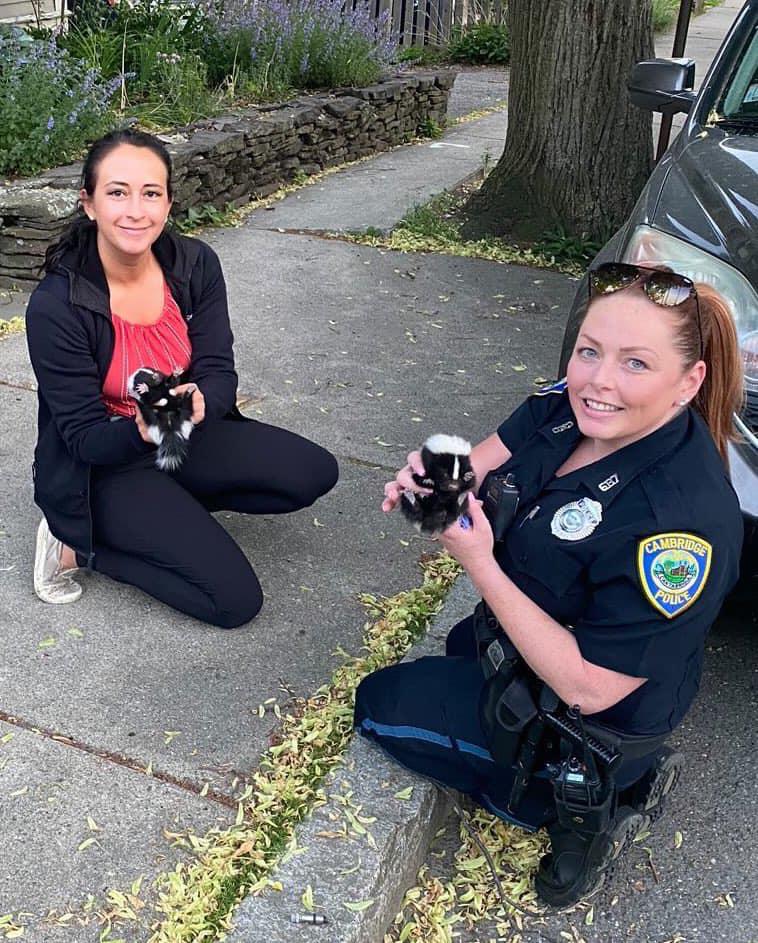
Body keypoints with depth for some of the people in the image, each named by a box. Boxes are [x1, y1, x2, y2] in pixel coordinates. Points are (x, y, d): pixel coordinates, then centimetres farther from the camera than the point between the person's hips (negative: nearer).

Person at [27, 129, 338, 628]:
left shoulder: (196, 264, -11)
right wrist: (141, 431, -42)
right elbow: (84, 438, -19)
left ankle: (173, 505, 5)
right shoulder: (55, 306, -24)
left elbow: (220, 373, -11)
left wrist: (198, 402, -36)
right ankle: (78, 542, 1)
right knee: (235, 599, -15)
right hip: (104, 464, -5)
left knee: (315, 473, -9)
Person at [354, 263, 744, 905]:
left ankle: (589, 806, 5)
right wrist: (430, 482, -29)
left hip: (594, 723, -8)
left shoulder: (683, 522, -38)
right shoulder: (571, 403, -17)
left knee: (379, 706, 5)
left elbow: (587, 687, -33)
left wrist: (479, 563, -35)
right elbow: (488, 460, -5)